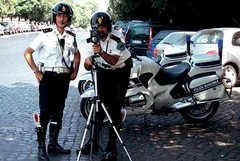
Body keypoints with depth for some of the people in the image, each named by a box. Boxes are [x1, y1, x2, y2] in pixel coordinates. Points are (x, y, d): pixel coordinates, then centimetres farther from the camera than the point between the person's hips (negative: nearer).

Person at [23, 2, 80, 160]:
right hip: (48, 77, -5)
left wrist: (75, 71, 12)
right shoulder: (46, 35, -7)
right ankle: (41, 147, 0)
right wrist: (37, 72, -9)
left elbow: (77, 54, 24)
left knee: (58, 112, 11)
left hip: (64, 78, 5)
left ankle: (53, 143, 22)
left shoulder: (71, 37, 7)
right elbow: (27, 53, -5)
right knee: (45, 112, -6)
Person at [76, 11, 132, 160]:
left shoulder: (117, 38, -23)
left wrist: (101, 52, -51)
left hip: (120, 71, -5)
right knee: (98, 107, 2)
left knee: (114, 109, -10)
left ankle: (112, 146, -3)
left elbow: (114, 60, -34)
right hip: (103, 71, 5)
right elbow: (88, 66, -7)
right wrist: (88, 60, -31)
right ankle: (93, 142, 12)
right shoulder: (93, 40, -8)